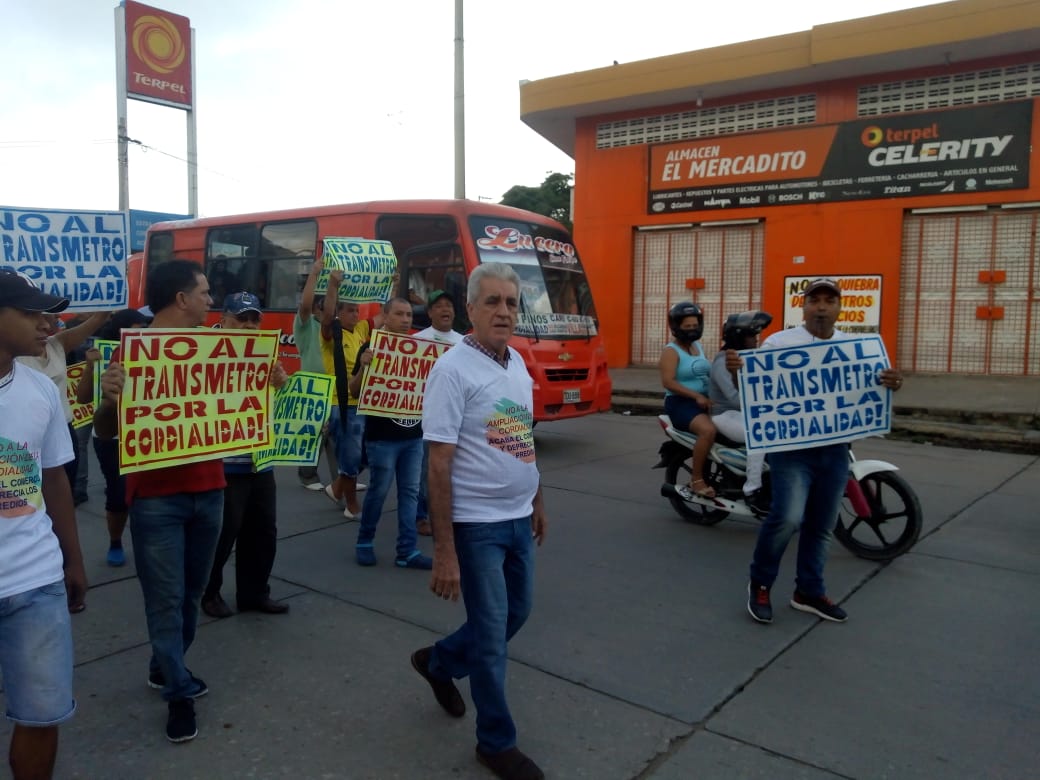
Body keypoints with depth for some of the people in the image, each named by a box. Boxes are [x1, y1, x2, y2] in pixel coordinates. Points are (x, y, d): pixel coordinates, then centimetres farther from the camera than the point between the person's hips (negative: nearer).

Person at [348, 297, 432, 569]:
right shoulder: (372, 347, -5)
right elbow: (354, 392, -5)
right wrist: (363, 366, -24)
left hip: (413, 434, 5)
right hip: (382, 436, -5)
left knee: (409, 492, 7)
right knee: (378, 490, 4)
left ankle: (407, 551, 13)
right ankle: (364, 542, 25)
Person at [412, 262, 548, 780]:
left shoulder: (517, 363, 7)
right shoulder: (453, 370, -18)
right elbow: (439, 465, -20)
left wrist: (537, 502, 19)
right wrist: (444, 551, -21)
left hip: (517, 518, 8)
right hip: (476, 524, -8)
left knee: (516, 613, 20)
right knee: (492, 632, 5)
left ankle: (439, 662, 44)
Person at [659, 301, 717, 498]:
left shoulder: (698, 346, 17)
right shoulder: (671, 351, -7)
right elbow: (668, 382, -19)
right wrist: (696, 396, -26)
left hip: (703, 401, 8)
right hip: (681, 403, -8)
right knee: (708, 430, -32)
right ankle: (696, 480, -20)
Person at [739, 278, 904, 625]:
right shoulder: (779, 341, -2)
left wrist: (891, 384, -10)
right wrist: (737, 367, -29)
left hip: (835, 449, 5)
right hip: (792, 446, -5)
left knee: (821, 526, 12)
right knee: (788, 517, -18)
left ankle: (809, 592, 28)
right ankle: (760, 583, 5)